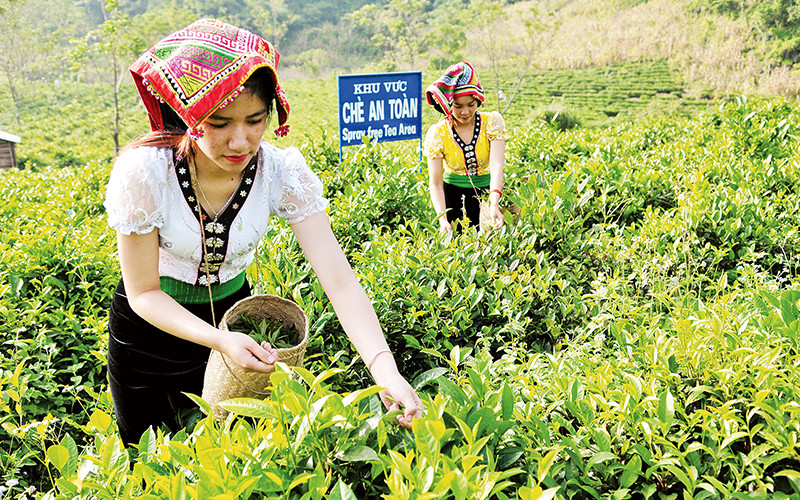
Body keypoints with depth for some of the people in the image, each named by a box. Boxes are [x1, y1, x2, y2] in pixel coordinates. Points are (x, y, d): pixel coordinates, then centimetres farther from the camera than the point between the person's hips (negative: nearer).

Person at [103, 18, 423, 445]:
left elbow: (340, 281, -30)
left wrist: (385, 369, -44)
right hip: (150, 324, -1)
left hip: (231, 311, 2)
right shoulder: (144, 171, -30)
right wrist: (221, 342, -37)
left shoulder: (283, 172, -25)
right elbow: (144, 292, -21)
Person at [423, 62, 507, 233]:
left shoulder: (492, 122, -9)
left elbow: (497, 166, -22)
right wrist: (443, 219, -30)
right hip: (453, 195, 0)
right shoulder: (437, 134, -10)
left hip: (487, 193, 1)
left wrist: (494, 205, -38)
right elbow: (435, 182, -13)